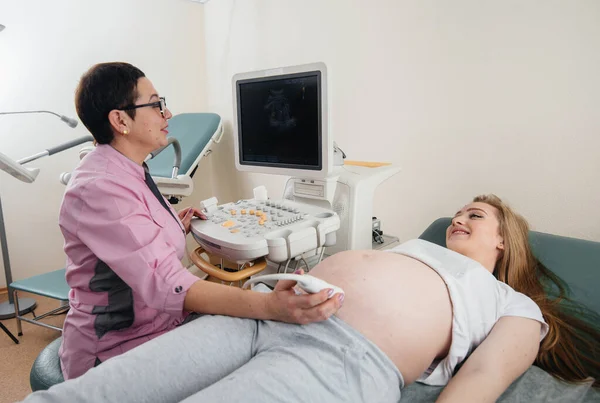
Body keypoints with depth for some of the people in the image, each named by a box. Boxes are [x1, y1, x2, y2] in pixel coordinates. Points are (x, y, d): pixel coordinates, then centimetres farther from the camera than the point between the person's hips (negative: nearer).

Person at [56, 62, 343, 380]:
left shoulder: (126, 173, 7)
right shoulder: (100, 188, -24)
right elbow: (164, 282, -37)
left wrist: (173, 229, 7)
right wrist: (269, 306, -45)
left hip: (162, 324, 9)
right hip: (119, 351, -8)